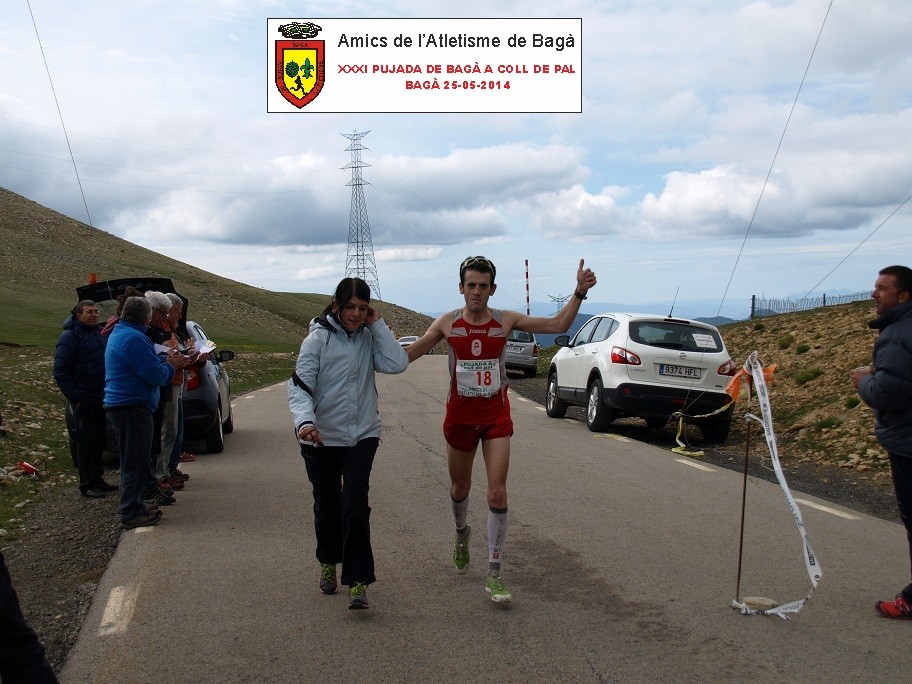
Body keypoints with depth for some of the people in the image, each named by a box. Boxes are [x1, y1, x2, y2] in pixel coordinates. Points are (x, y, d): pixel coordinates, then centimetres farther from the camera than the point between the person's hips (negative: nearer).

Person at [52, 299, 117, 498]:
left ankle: (97, 479, 23)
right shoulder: (69, 337, -10)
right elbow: (60, 372, -13)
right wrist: (75, 397, -17)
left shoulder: (99, 333, 13)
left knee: (99, 439, 13)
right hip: (84, 399, -7)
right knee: (86, 441, -4)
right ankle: (86, 484, 3)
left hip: (101, 398, 7)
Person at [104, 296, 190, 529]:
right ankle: (131, 514, -1)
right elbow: (156, 375, -20)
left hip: (118, 404, 11)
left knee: (132, 460, 19)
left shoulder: (117, 334, 15)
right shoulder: (135, 339, -19)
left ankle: (133, 505, 28)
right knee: (137, 462, -5)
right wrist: (170, 365, -1)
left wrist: (167, 361, 8)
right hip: (133, 406, -11)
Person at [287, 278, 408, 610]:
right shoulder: (318, 339, -8)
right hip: (321, 438, -1)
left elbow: (397, 364, -13)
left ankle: (358, 582, -6)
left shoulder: (369, 337, 2)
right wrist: (304, 421, -33)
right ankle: (329, 563, 39)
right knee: (327, 505, 14)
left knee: (355, 505, -10)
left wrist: (378, 325, -11)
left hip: (363, 434, 1)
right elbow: (299, 386, -16)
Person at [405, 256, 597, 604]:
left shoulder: (506, 320, -6)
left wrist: (579, 292, -18)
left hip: (496, 415, -1)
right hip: (460, 415, 1)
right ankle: (462, 533, 52)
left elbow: (559, 325, -7)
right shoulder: (447, 323, -5)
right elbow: (408, 353, 3)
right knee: (460, 488, 18)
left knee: (497, 494, -10)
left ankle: (494, 576, -2)